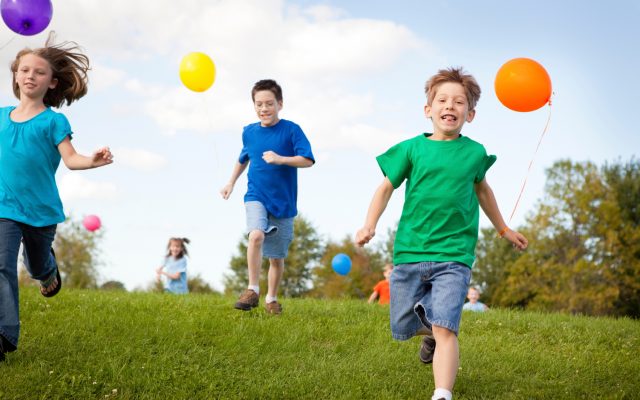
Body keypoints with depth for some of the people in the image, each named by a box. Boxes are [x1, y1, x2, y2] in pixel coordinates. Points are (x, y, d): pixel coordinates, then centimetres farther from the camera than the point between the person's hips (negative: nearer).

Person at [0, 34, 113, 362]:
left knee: (36, 266, 20)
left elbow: (70, 159, -13)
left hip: (41, 209, -1)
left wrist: (92, 160, -33)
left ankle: (48, 270, 58)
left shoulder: (53, 121, -3)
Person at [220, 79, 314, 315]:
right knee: (256, 235, -29)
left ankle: (271, 298, 29)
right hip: (256, 196, 1)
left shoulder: (291, 130, -8)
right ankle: (253, 290, -21)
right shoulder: (249, 132, 4)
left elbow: (308, 160, -17)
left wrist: (281, 159, -29)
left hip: (283, 202, -1)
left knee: (277, 257, 8)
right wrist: (231, 182, 21)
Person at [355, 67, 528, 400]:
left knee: (445, 328, -17)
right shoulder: (413, 148, -1)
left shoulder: (475, 153, 4)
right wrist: (369, 225, -12)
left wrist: (503, 229, 33)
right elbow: (387, 187, 3)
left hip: (454, 255, -1)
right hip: (409, 251, 1)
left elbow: (482, 190, 22)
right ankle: (430, 329, 45)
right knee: (402, 328, 11)